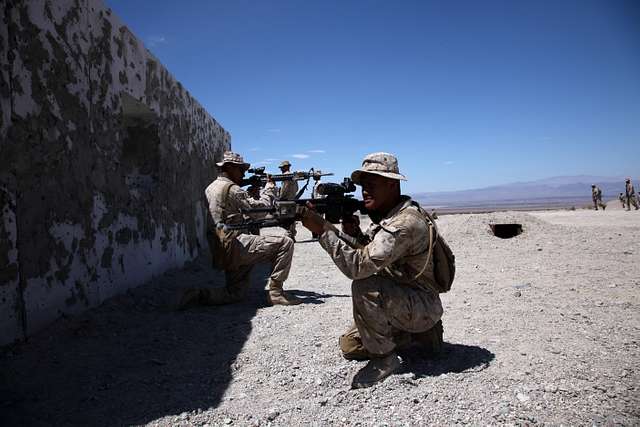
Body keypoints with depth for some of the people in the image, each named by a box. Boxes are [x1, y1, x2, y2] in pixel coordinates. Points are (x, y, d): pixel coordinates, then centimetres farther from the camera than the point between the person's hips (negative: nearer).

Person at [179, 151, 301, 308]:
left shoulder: (210, 188, 18)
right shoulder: (231, 189, -10)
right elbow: (259, 209, -8)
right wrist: (269, 189, 6)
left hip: (222, 253, 10)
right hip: (235, 245, -10)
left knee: (235, 293, 19)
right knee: (285, 243, -11)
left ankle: (199, 294, 2)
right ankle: (275, 292, -8)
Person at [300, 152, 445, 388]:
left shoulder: (406, 222, -28)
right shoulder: (384, 215, 4)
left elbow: (359, 266, -34)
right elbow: (370, 255, 7)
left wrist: (323, 229, -33)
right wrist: (352, 233, -12)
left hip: (423, 307, -9)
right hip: (397, 302, 9)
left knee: (364, 288, -32)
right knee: (349, 346, 10)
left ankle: (383, 358, -11)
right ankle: (419, 333, 17)